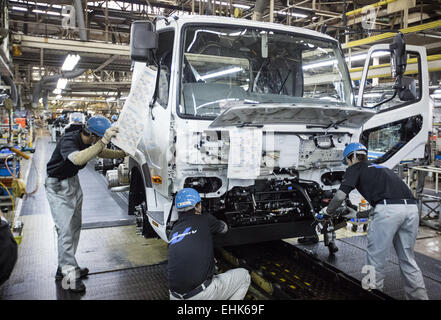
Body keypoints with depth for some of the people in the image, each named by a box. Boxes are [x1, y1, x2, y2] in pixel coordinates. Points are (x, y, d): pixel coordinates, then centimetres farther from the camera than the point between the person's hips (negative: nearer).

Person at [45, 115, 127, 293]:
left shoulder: (89, 141, -6)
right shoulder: (68, 140, -30)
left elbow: (102, 152, 14)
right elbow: (78, 159, -52)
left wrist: (124, 153, 4)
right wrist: (103, 141, -59)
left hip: (73, 182, 9)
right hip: (58, 186, -8)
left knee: (75, 227, 12)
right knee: (65, 230, -10)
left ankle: (64, 268, 25)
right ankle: (70, 275, -3)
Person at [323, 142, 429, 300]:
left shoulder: (355, 168, 13)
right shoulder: (381, 168, 33)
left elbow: (340, 195, 1)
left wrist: (328, 212, 17)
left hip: (388, 209, -7)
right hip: (411, 207, 7)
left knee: (376, 258, 7)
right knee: (407, 258, 19)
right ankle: (419, 295, 22)